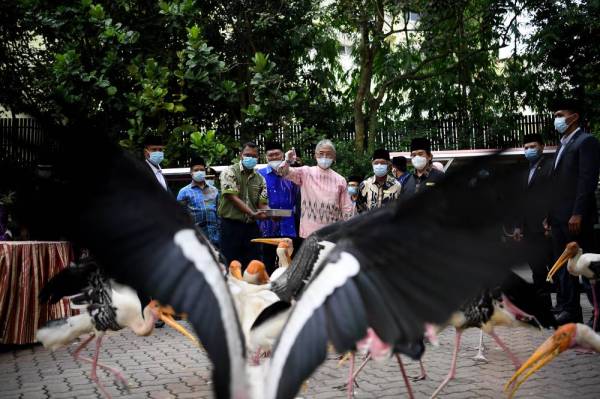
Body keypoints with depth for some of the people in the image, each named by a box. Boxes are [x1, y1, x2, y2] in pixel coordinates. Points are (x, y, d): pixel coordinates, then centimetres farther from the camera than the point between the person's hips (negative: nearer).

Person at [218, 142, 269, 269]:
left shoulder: (260, 179, 12)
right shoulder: (230, 172, -3)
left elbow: (262, 204, 7)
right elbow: (232, 197, -13)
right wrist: (252, 214, -24)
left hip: (252, 227, 5)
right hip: (231, 225, -5)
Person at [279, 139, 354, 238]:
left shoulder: (340, 180, 5)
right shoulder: (306, 173, 2)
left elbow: (347, 208, 8)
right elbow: (284, 172, -12)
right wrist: (287, 161, -34)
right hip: (309, 233, -1)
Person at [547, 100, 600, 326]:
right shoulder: (563, 145, 20)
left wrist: (578, 214, -21)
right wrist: (551, 214, 14)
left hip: (576, 217, -9)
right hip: (559, 218, 9)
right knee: (563, 266, 11)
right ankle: (568, 311, 18)